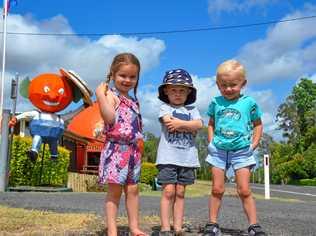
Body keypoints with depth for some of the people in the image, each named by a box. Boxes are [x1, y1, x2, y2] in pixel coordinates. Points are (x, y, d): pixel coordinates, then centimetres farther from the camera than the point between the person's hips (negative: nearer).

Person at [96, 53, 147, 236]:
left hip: (134, 150, 7)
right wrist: (100, 95, -24)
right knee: (115, 190, -3)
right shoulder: (110, 95, -5)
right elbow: (109, 118, -23)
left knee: (132, 189, 11)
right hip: (117, 148, -7)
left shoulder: (134, 100, 17)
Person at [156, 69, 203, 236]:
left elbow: (199, 124, -4)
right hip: (168, 156, -3)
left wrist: (179, 123, -11)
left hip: (187, 156, 4)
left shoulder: (192, 109, 14)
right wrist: (189, 126, -8)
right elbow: (169, 123, -14)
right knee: (169, 191, -8)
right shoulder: (165, 107, 5)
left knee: (180, 192, 7)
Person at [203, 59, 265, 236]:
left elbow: (258, 124, 10)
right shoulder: (216, 103, 4)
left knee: (244, 190, -3)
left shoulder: (249, 102, -1)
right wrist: (211, 142, 5)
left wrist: (254, 144, 1)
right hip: (219, 150, 2)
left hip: (241, 150, -2)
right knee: (217, 189, 4)